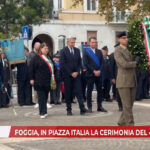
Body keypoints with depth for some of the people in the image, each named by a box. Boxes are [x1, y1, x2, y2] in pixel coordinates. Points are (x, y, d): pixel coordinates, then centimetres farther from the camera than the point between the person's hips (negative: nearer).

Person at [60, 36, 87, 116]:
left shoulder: (77, 50, 11)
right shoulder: (63, 51, -3)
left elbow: (79, 63, 11)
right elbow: (63, 64, -8)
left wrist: (77, 72, -4)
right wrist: (71, 73, -11)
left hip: (76, 74, 3)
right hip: (67, 75, -3)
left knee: (78, 91, -5)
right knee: (68, 93, 2)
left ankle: (82, 108, -11)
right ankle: (69, 109, 8)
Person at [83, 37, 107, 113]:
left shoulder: (99, 52, 14)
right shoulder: (86, 52, 1)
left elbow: (102, 62, 9)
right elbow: (86, 64, -6)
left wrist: (99, 71, -7)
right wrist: (94, 71, -13)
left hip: (98, 74, 4)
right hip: (90, 74, -4)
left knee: (100, 90, 3)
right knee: (89, 91, 0)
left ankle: (99, 106, 9)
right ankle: (89, 107, 4)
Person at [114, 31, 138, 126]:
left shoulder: (128, 50, 17)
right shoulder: (117, 51, -10)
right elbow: (124, 64, -18)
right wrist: (135, 63, -6)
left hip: (132, 81, 8)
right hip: (123, 82, -8)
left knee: (130, 104, 9)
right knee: (127, 105, -7)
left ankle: (122, 122, 22)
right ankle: (130, 124, -3)